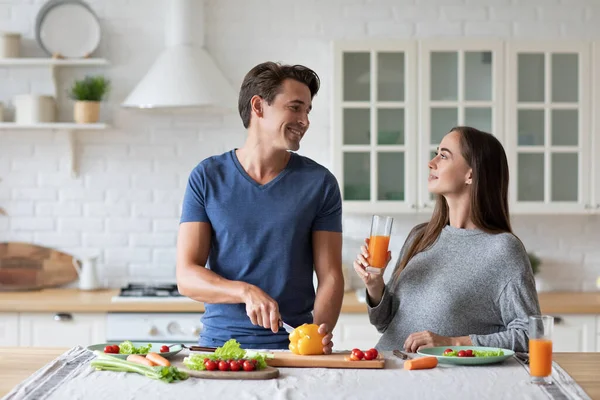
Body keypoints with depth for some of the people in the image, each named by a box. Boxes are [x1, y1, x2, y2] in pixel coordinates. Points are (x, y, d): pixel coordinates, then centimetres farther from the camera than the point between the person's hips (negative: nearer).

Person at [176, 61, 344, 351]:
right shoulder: (207, 177, 3)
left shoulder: (319, 183, 5)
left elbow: (330, 275, 3)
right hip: (220, 340, -1)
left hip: (293, 346, 1)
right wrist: (247, 292, -19)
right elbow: (186, 276, -2)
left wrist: (321, 330, -16)